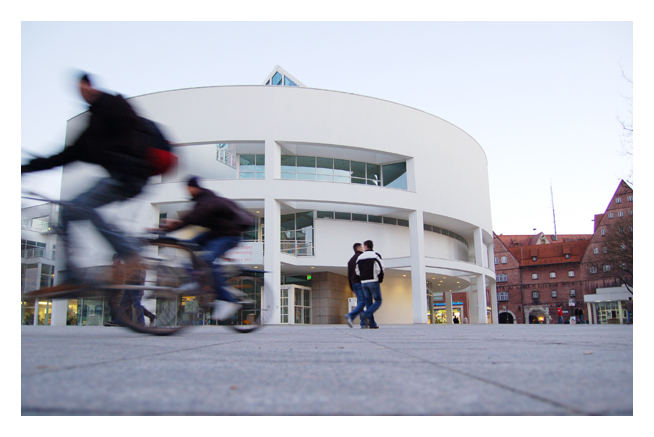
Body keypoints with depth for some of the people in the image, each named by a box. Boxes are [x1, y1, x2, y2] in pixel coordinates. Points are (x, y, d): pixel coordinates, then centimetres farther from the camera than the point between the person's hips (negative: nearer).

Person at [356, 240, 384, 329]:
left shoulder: (360, 257, 9)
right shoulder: (376, 255, -3)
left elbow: (357, 271, 8)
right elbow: (380, 269, -14)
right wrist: (380, 280, -1)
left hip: (364, 282, 4)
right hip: (373, 282, -4)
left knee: (369, 303, 9)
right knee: (378, 302, 4)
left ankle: (372, 323, 3)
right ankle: (365, 315, -17)